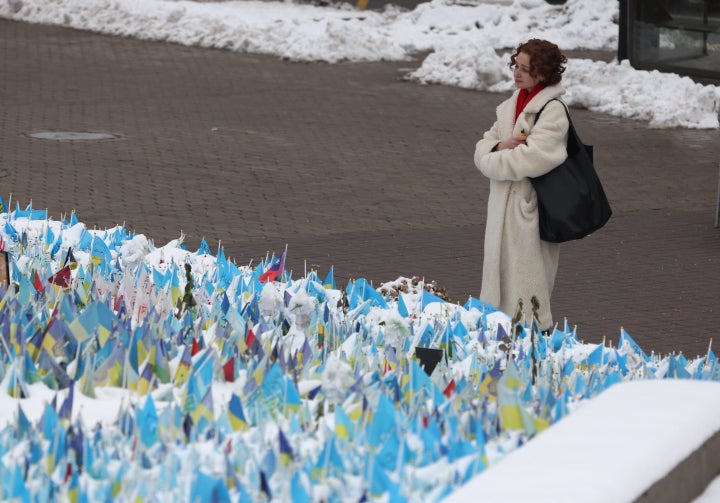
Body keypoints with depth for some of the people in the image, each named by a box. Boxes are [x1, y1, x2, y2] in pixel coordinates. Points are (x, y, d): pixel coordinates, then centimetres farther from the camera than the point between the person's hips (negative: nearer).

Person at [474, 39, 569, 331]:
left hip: (531, 208, -8)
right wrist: (500, 147, -11)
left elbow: (534, 158, -23)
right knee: (499, 272, 14)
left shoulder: (553, 111, -12)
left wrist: (492, 161, -10)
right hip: (502, 206, 8)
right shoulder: (511, 106, 14)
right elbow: (484, 147, 12)